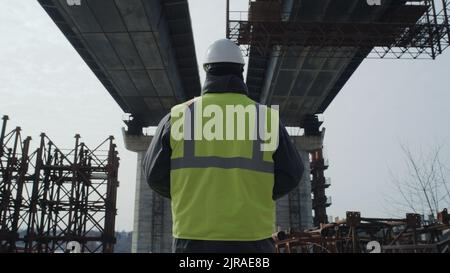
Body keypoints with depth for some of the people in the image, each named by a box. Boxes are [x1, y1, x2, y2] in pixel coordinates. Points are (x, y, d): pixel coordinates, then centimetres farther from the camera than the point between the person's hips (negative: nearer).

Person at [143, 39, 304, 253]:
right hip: (252, 239, 0)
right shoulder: (267, 118, 0)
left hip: (193, 238, 1)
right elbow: (290, 174, 4)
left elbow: (155, 173, 4)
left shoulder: (177, 117, 0)